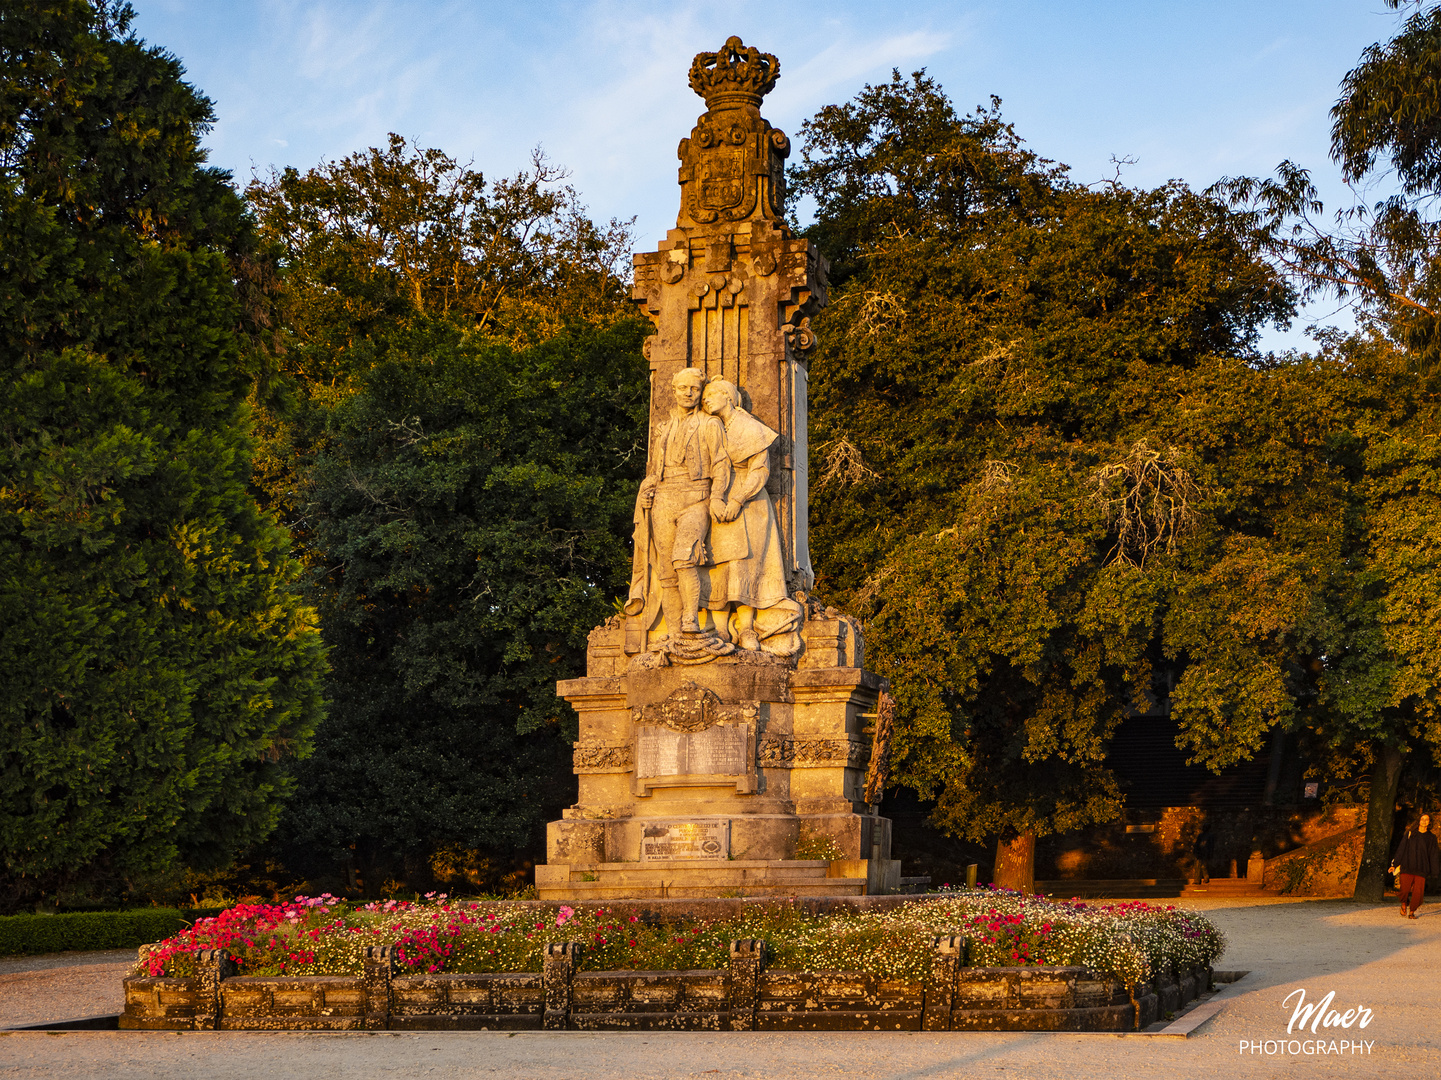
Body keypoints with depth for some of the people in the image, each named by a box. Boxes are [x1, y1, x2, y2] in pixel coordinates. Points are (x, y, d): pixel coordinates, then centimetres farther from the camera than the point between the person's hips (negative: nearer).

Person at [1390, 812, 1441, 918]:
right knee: (1404, 889, -11)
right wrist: (1395, 864, 2)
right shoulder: (1410, 833, 9)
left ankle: (1412, 911, 12)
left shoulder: (1431, 838, 9)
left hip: (1421, 869, 0)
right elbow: (1401, 849, 7)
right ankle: (1404, 904, 21)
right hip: (1407, 866, 0)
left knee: (1418, 892, -9)